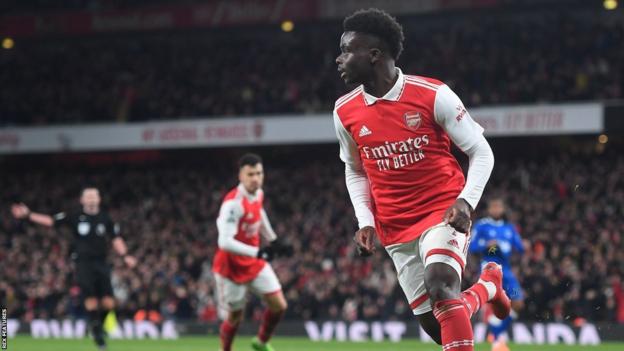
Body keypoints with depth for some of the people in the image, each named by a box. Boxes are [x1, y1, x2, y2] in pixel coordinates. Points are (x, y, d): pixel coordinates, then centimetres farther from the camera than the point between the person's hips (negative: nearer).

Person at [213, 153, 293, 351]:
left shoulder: (258, 193, -3)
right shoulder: (233, 203, -28)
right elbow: (225, 241, -36)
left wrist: (274, 241, 17)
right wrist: (258, 252, -41)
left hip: (255, 262, 7)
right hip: (232, 267, -7)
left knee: (279, 306, -1)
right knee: (234, 317, 4)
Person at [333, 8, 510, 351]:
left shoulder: (433, 95, -12)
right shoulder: (345, 112, 0)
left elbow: (480, 151, -4)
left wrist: (466, 202, -19)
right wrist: (365, 221, 2)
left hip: (443, 212, -4)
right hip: (395, 229, 4)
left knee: (440, 285, -32)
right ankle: (487, 286, 33)